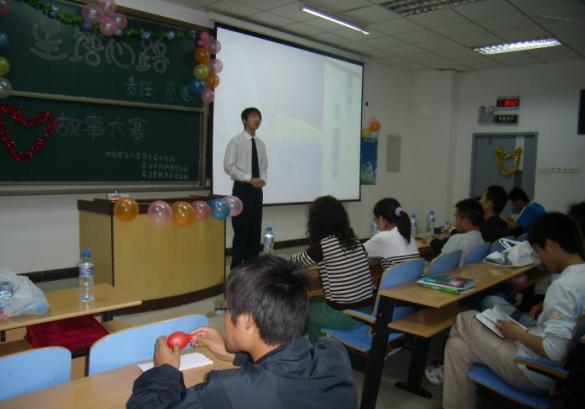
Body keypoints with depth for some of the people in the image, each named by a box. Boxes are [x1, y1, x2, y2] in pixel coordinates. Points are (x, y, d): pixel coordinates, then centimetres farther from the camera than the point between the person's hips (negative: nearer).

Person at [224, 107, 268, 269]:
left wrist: (263, 179, -5)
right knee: (241, 230, -4)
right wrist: (250, 179, -18)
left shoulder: (260, 143, 10)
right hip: (242, 189, -6)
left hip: (257, 190, 6)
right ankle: (236, 267, 8)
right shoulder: (236, 141, -6)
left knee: (255, 230, 8)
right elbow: (229, 167, -12)